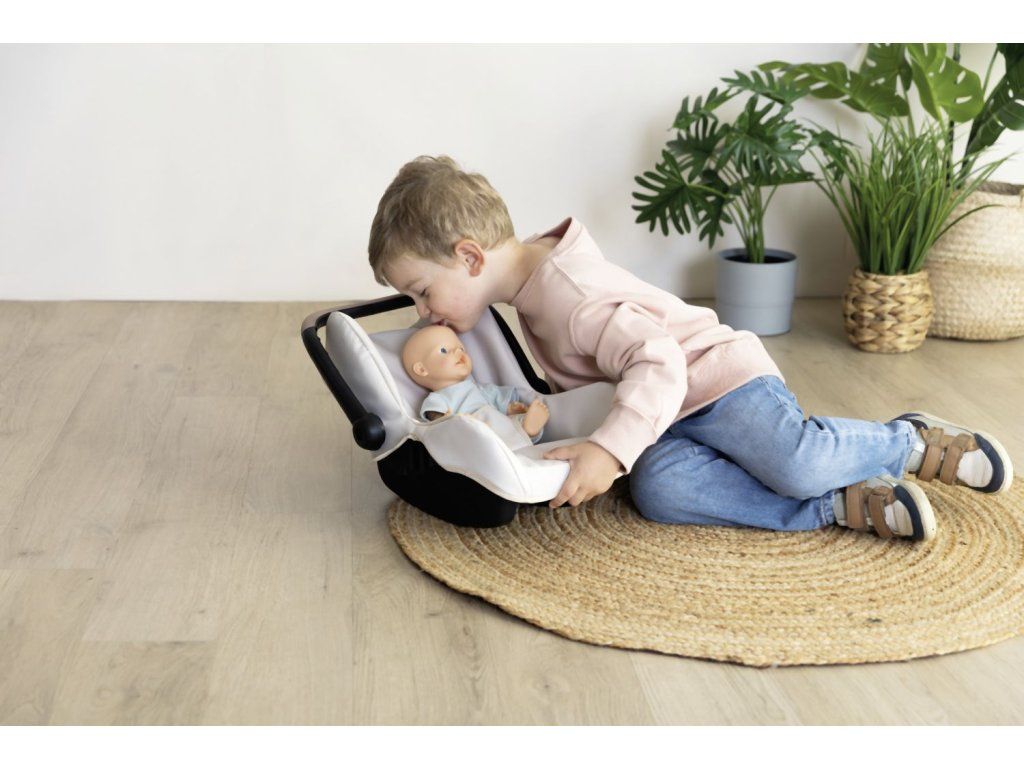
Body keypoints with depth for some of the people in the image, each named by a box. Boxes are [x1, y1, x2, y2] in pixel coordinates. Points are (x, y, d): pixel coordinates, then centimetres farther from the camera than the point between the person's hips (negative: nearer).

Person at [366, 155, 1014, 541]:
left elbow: (658, 363, -34)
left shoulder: (570, 296, -24)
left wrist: (609, 449, -43)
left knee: (795, 463, -32)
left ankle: (914, 443, 0)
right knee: (658, 490, -24)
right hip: (665, 418, 9)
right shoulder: (531, 275, 9)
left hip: (715, 373, -9)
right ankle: (841, 504, -25)